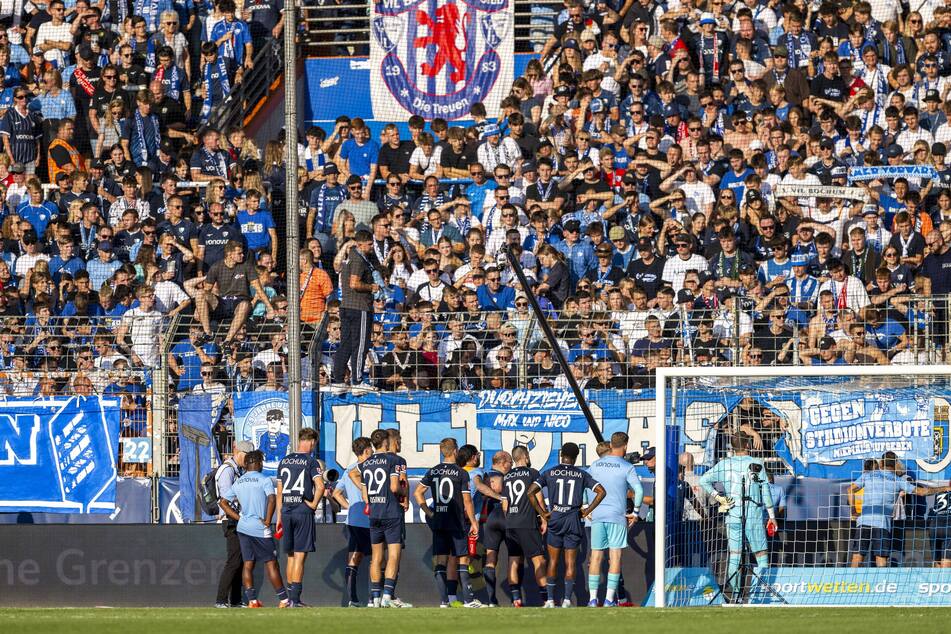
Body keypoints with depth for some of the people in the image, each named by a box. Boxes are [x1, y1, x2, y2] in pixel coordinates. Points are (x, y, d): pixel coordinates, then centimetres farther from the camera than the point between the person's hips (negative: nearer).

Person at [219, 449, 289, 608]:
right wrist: (267, 521, -11)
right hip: (260, 529, -5)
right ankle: (283, 600, 1)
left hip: (243, 528, 5)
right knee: (271, 563, -1)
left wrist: (238, 518, 11)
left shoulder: (238, 483, 11)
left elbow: (223, 503, 12)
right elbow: (272, 500, -21)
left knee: (248, 564, 7)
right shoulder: (264, 480, -6)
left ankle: (252, 600, 1)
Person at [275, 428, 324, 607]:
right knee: (300, 556, -4)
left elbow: (279, 491, 14)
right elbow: (320, 486, -19)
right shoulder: (310, 461, -5)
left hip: (286, 512, 5)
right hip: (303, 512, -5)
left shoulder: (284, 461, 12)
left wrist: (279, 516, 18)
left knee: (291, 556, 15)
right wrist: (314, 504, -4)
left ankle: (290, 596, 17)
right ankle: (295, 599, -8)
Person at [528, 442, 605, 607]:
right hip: (574, 519, 0)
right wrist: (587, 511, 1)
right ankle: (567, 599, -5)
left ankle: (550, 600, 9)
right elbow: (601, 492, -3)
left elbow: (531, 492, -6)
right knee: (570, 563, 4)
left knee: (553, 561, 11)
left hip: (555, 519, 0)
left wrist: (542, 513, 1)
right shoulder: (581, 474, 3)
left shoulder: (549, 473, 3)